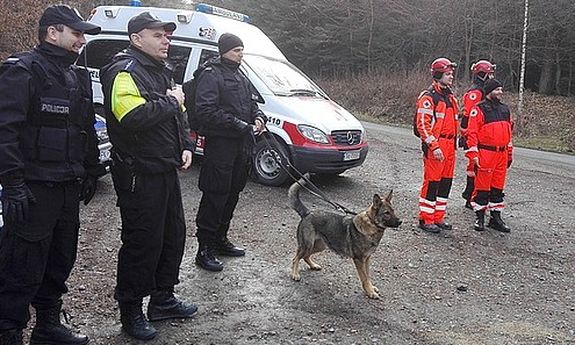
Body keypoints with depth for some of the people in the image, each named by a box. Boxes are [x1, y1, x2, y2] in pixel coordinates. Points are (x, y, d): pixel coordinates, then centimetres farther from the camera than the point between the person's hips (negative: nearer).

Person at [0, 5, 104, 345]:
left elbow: (87, 129, 23)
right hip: (33, 189, -8)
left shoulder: (78, 76, 16)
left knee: (60, 264, 17)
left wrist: (91, 172, 20)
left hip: (69, 187, 8)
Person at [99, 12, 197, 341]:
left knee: (174, 234, 16)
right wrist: (170, 102, -17)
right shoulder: (125, 72, -13)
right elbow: (133, 117, -31)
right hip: (139, 175, -10)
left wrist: (186, 146, 10)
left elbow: (178, 116, 26)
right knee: (142, 242, -2)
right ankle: (131, 310, 16)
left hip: (167, 170, 10)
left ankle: (163, 298, 32)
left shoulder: (162, 72, 18)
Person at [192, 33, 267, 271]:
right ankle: (204, 249, 1)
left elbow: (252, 104, 27)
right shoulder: (211, 75, -9)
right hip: (220, 145, -9)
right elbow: (205, 110, -20)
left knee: (232, 194, 15)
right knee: (215, 196, -7)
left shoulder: (241, 78, 20)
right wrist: (238, 125, -20)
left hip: (241, 145, 9)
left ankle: (220, 239, 28)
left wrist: (259, 118, 3)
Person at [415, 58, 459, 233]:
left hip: (449, 146, 9)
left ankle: (438, 217, 21)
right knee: (432, 182, -5)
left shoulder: (450, 97, 18)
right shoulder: (428, 97, -10)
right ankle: (426, 219, 3)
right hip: (435, 147, -9)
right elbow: (423, 125, -16)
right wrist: (434, 146, -21)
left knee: (446, 182, 11)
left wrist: (453, 144, 21)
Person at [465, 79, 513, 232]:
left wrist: (509, 154, 21)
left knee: (498, 187, 11)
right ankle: (479, 217, 11)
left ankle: (495, 217, 20)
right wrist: (474, 154, -15)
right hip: (485, 154, -6)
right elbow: (472, 132, -10)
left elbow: (509, 132, 22)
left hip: (501, 154, 6)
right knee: (482, 187, 0)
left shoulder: (505, 109, 16)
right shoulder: (479, 109, -6)